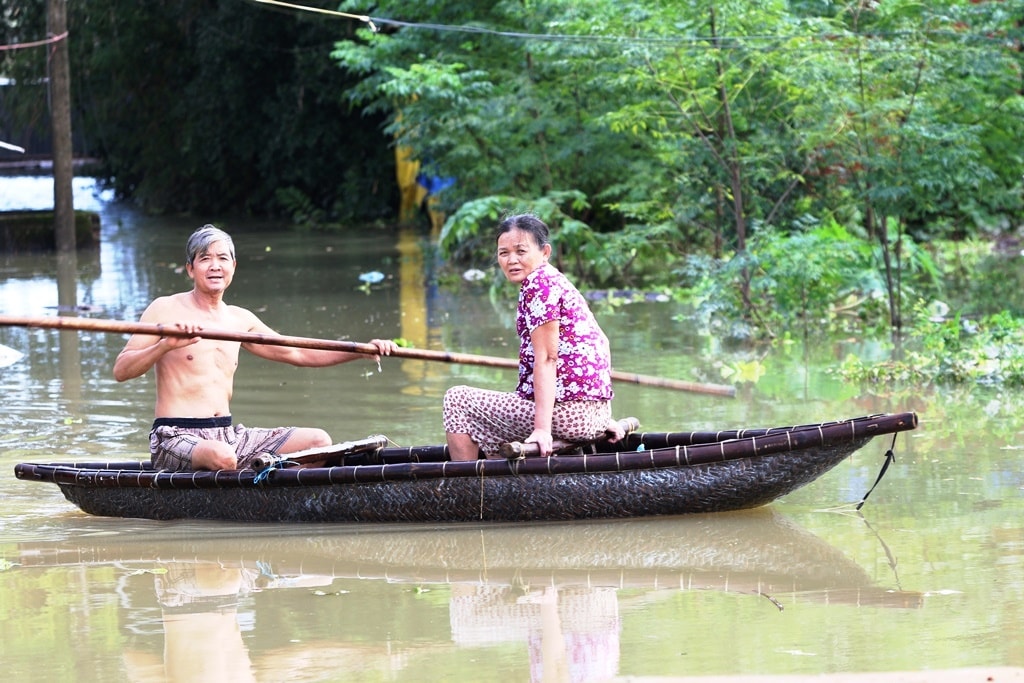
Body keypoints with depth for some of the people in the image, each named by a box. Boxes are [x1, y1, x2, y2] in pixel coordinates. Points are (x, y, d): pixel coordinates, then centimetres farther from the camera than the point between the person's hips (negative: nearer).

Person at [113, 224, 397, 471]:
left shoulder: (240, 320, 16)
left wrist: (363, 350, 13)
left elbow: (296, 353, 23)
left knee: (318, 440, -9)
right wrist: (166, 344, -26)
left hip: (228, 435, 7)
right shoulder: (166, 310, -2)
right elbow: (120, 370, -9)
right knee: (222, 456, -40)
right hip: (176, 439, -7)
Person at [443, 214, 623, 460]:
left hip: (567, 411, -10)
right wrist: (602, 419, 22)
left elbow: (546, 358, -18)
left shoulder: (538, 282, -10)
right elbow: (600, 344, 21)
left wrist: (542, 428, -23)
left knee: (457, 399, 3)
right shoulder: (558, 281, 19)